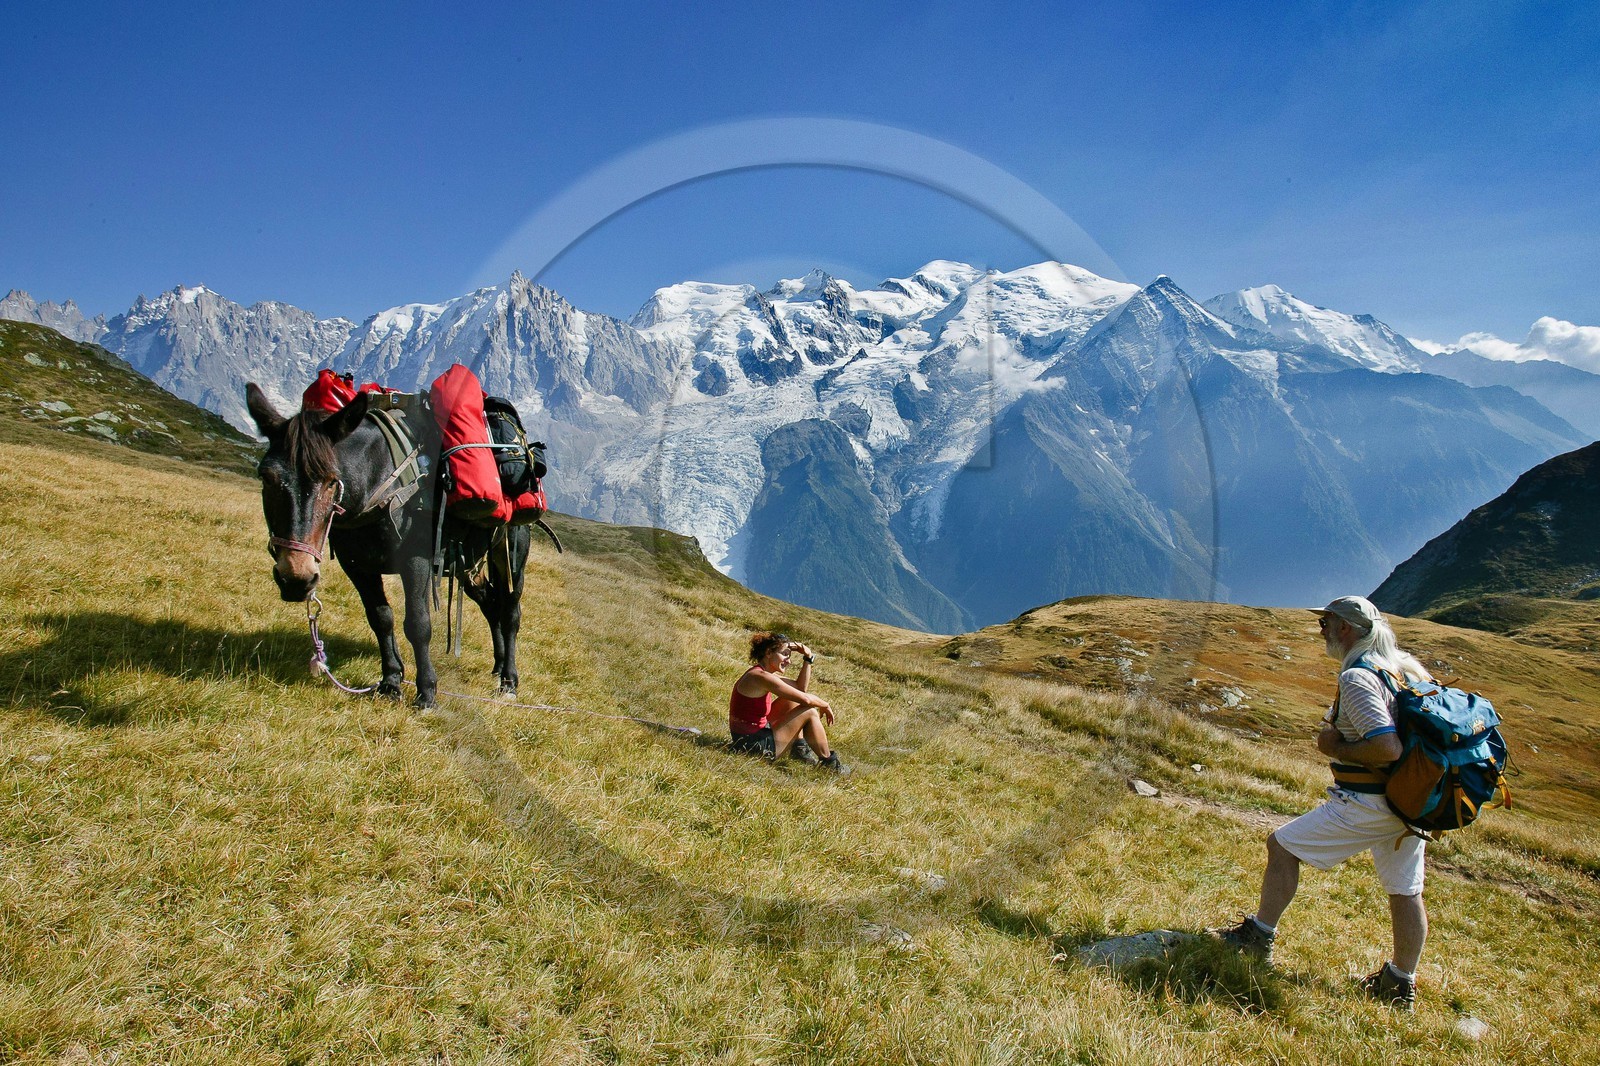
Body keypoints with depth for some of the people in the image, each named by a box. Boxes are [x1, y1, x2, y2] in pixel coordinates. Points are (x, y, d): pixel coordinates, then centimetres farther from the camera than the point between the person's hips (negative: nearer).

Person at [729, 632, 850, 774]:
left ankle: (799, 747, 17)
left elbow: (801, 688, 18)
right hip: (753, 745, -10)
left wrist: (808, 658, 8)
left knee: (793, 700, 18)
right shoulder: (762, 677, -20)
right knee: (810, 712, -4)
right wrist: (825, 705, -2)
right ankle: (828, 761, 11)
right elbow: (805, 699, -22)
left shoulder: (759, 674, 10)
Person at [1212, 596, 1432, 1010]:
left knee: (1282, 846, 2)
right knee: (1405, 891, 17)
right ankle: (1401, 985, 30)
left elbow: (1387, 748, -29)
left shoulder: (1356, 677, -19)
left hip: (1367, 804, -9)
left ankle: (1259, 935, 12)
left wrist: (1336, 748, -13)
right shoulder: (1405, 667, 9)